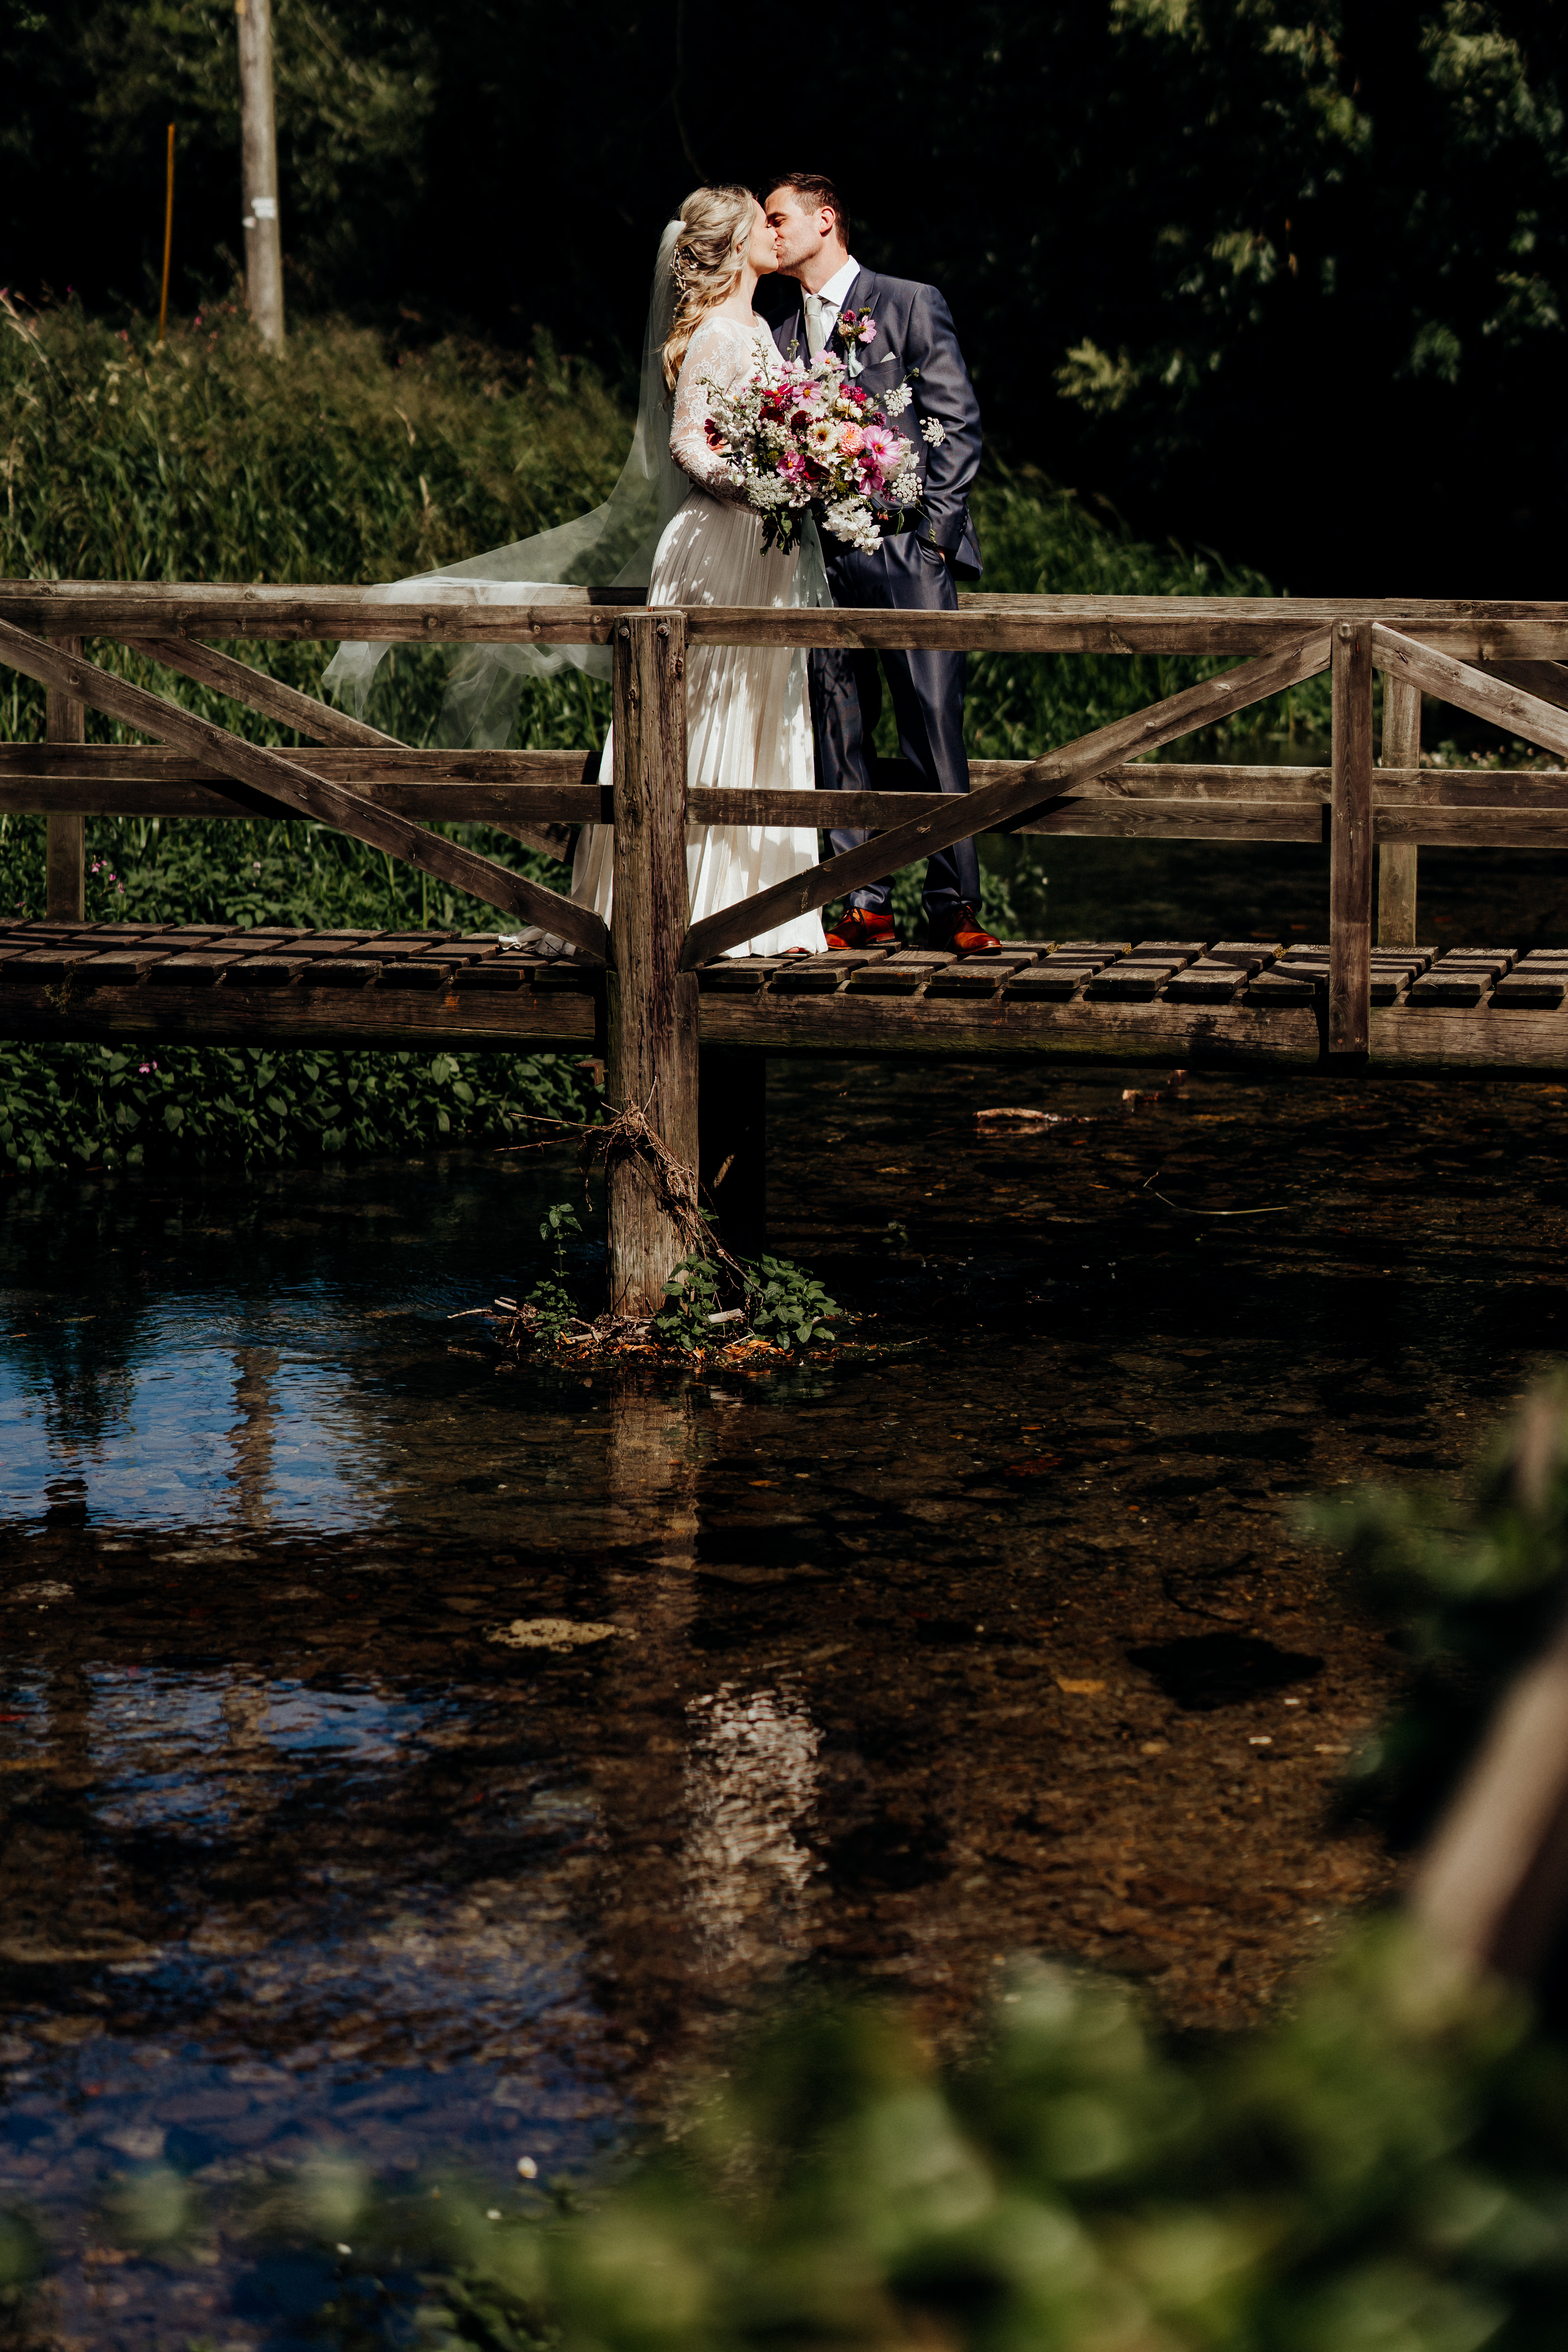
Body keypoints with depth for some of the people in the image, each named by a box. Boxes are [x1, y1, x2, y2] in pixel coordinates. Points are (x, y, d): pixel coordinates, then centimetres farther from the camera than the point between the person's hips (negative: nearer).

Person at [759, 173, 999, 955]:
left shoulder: (910, 304, 3)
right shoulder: (775, 326, 14)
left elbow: (959, 423, 0)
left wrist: (933, 529, -7)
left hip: (905, 551, -4)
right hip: (818, 560, 4)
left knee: (934, 732, -6)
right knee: (838, 737, 3)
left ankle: (955, 907, -2)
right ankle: (868, 906, 8)